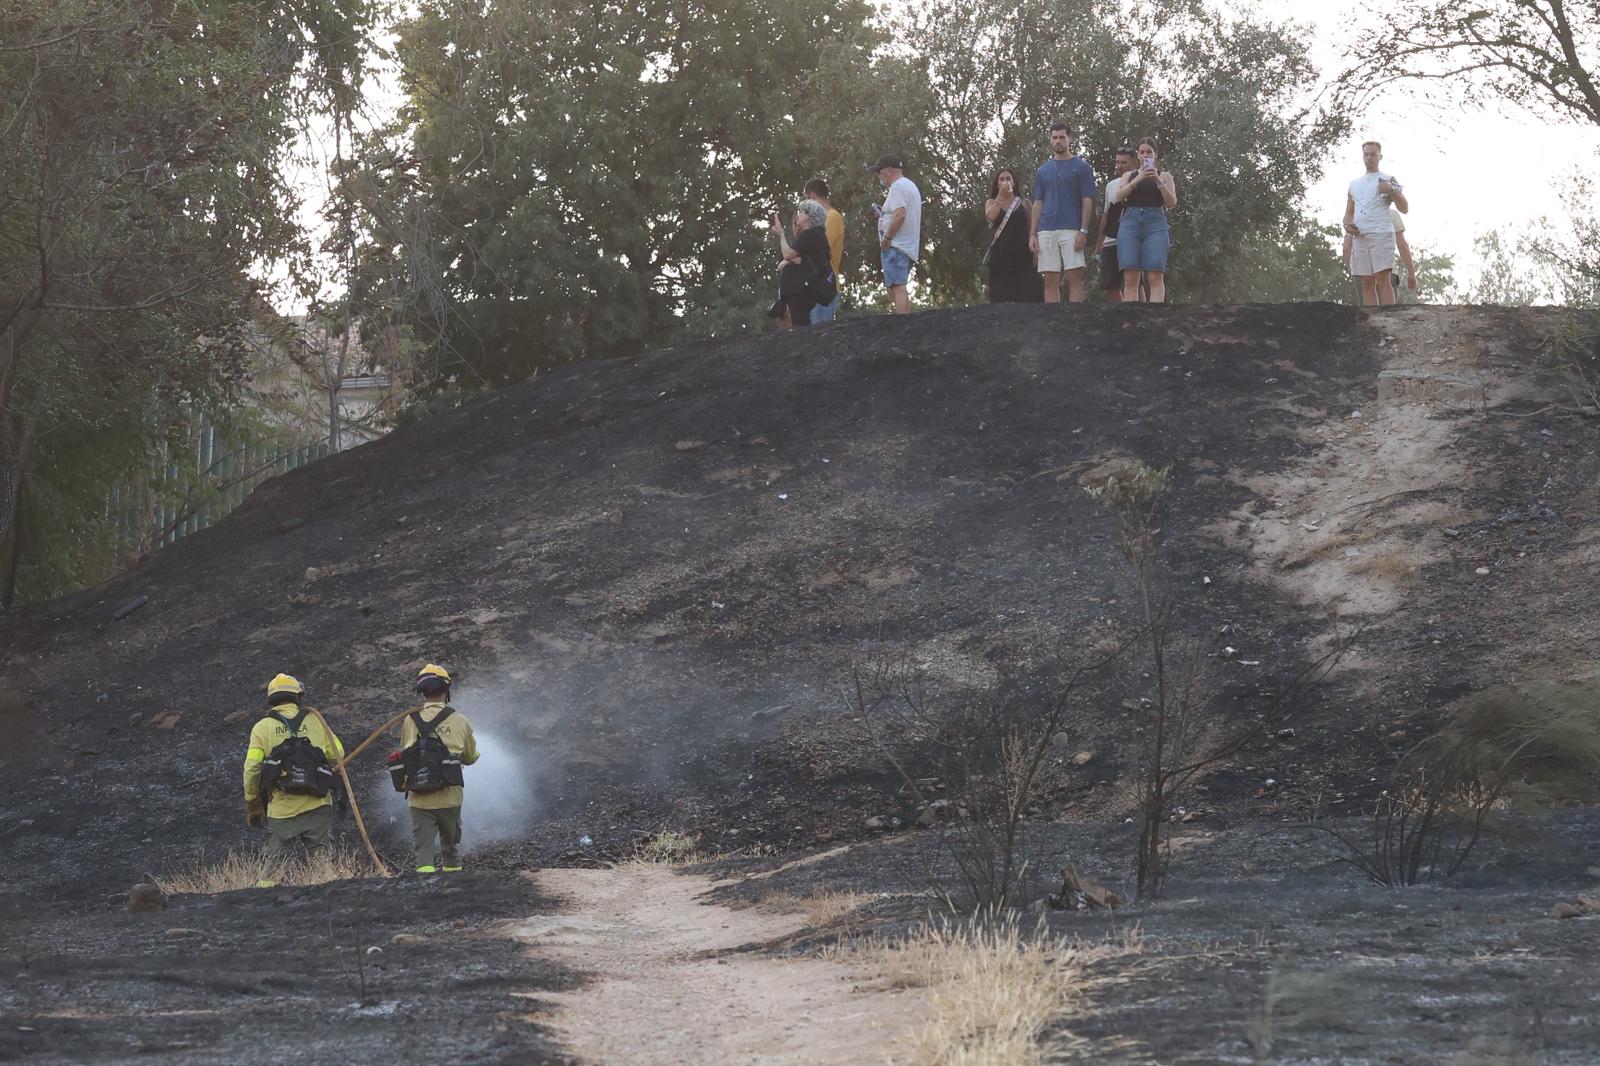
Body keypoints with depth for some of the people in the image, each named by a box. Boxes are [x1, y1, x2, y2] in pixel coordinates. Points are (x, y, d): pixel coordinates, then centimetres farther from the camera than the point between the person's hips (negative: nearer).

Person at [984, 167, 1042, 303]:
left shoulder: (1024, 203, 11)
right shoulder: (992, 203, 14)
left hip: (1022, 253, -1)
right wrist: (1001, 195, -10)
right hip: (1000, 254, 1)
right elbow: (990, 216, -8)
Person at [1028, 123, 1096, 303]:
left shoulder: (1081, 167, 5)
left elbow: (1087, 201, 0)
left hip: (1072, 230, -4)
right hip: (1046, 231, 4)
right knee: (1050, 280, 2)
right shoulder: (1043, 170, 17)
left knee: (1075, 277, -8)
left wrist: (1083, 231, -11)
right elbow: (1038, 203, 16)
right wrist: (1032, 234, 6)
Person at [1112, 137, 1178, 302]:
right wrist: (1138, 179, -9)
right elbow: (1119, 196, 3)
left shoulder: (1164, 176, 16)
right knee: (1130, 279, -9)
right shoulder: (1129, 175, 21)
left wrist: (1159, 181, -9)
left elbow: (1172, 203, 4)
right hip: (1130, 224, 1)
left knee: (1155, 278, -14)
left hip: (1155, 224, -1)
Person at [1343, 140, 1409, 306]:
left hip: (1381, 234, -5)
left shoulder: (1388, 180, 9)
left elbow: (1404, 209, 2)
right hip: (1359, 237, 5)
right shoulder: (1354, 184, 23)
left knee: (1383, 280, -15)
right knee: (1367, 284, -1)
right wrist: (1347, 225, -1)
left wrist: (1391, 190, -14)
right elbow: (1348, 213, 23)